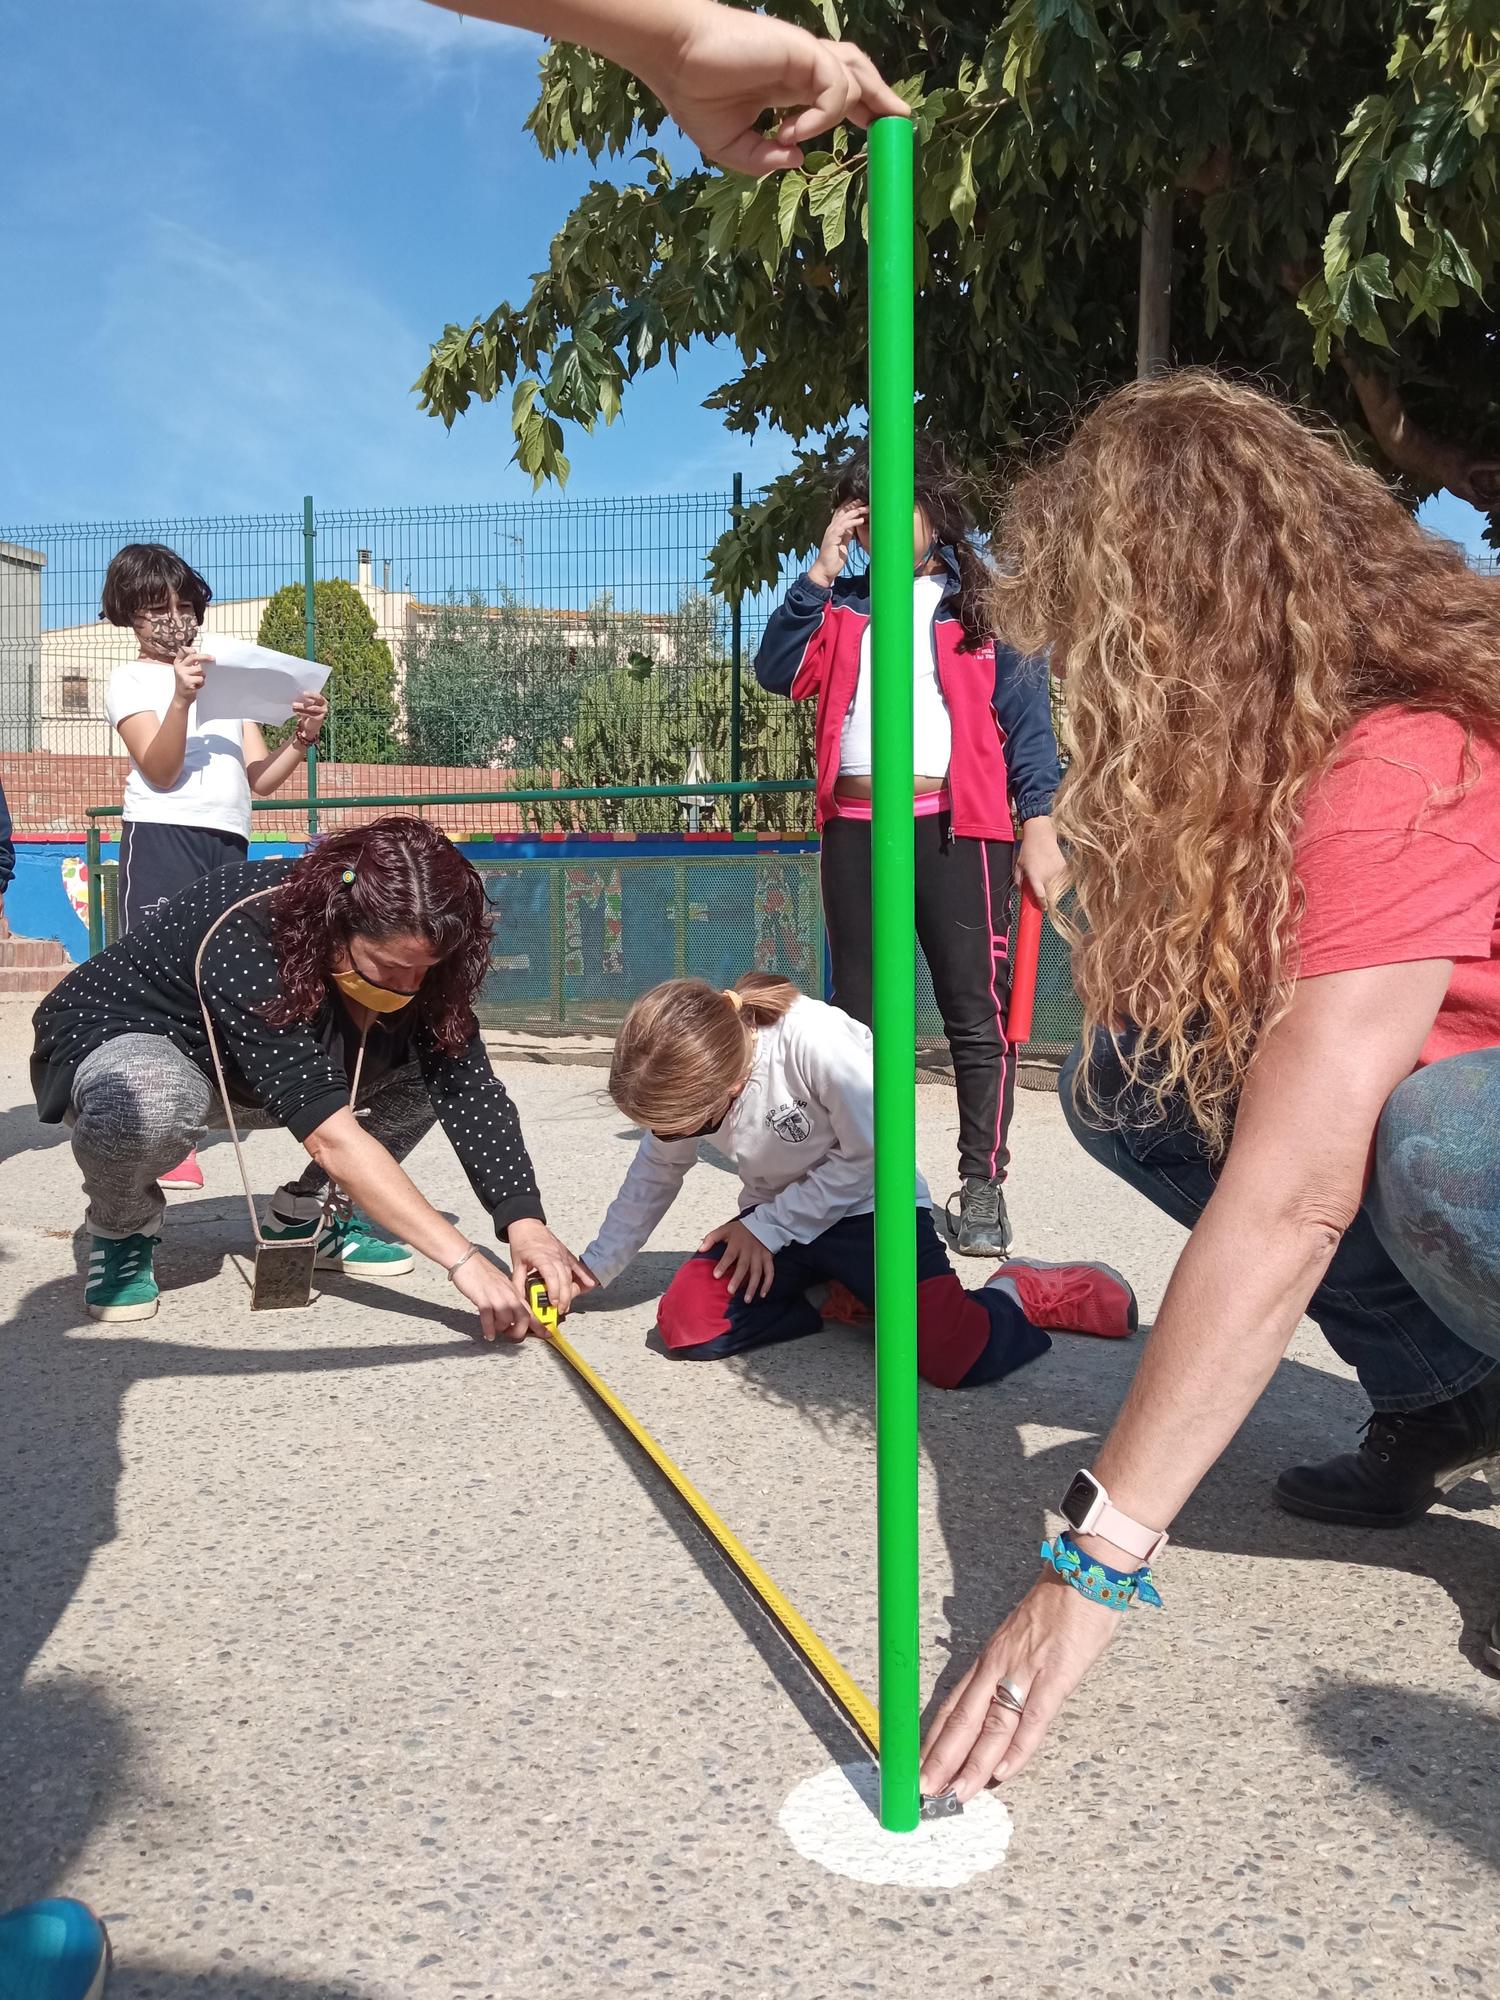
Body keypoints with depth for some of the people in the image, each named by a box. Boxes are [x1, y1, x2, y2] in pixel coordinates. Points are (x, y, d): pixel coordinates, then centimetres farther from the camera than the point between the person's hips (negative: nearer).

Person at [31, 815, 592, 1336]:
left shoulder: (411, 957, -20)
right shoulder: (244, 942, -39)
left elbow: (470, 1088, -23)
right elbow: (332, 1135, -45)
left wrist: (524, 1220, -37)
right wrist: (464, 1261, -48)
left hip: (247, 1079, 6)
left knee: (435, 1061, -13)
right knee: (150, 1105, -42)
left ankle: (308, 1214, 4)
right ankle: (121, 1228, -7)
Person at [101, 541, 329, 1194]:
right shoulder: (131, 680, 9)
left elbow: (259, 778, 14)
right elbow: (160, 771, -6)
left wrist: (301, 739, -4)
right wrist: (181, 699, -20)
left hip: (229, 845, 5)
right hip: (162, 839, -5)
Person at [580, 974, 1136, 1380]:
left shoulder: (815, 1039, -33)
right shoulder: (686, 1075, -13)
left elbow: (871, 1157, -22)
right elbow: (654, 1175, 4)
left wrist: (767, 1227, -17)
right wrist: (593, 1268, 5)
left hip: (870, 1207, -6)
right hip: (776, 1218, 6)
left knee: (954, 1356, -27)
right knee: (684, 1325, -18)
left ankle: (1018, 1292, 7)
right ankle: (842, 1295, 3)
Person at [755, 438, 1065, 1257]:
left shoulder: (981, 601, 7)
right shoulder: (843, 603, 17)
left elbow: (1026, 713, 1)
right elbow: (779, 672, 2)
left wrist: (1038, 825, -7)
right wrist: (822, 570, -1)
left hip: (954, 823, -4)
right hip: (854, 828, 4)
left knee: (976, 1011, -6)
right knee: (858, 1014, 9)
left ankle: (982, 1185, 3)